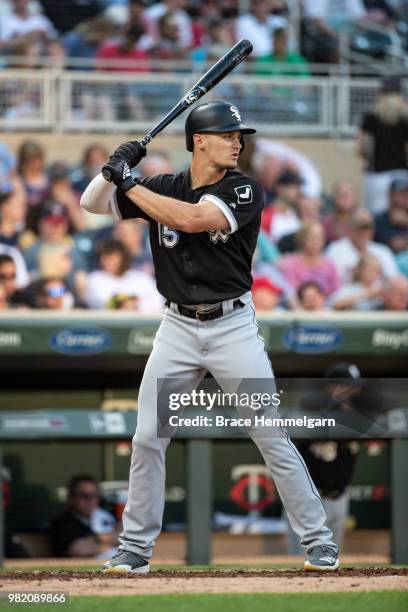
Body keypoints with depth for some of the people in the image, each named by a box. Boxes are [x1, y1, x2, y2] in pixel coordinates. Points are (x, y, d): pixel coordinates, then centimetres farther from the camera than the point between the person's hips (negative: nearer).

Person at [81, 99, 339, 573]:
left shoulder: (244, 192, -10)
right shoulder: (162, 188, 2)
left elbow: (190, 218, -25)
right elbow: (92, 204, 7)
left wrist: (128, 182, -18)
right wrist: (115, 167, -13)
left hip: (233, 327, -3)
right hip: (178, 330, 3)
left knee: (273, 437, -3)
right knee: (147, 439, 1)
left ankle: (318, 541, 5)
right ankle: (135, 546, 13)